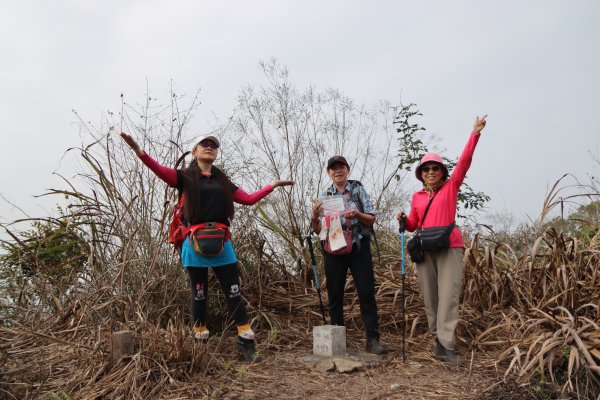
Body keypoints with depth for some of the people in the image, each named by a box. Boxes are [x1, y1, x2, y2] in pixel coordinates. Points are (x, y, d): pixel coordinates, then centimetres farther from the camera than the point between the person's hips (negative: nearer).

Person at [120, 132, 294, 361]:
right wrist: (138, 151, -30)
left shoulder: (222, 181, 17)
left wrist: (272, 186, 15)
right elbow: (158, 169, -13)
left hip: (222, 244, 3)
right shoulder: (185, 177, 4)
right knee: (199, 295, 7)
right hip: (195, 244, -3)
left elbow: (249, 199, 18)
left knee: (234, 292, 1)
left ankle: (246, 340, 7)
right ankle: (200, 341, 19)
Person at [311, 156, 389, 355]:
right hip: (333, 249, 2)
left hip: (358, 248, -2)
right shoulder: (325, 196, 11)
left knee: (367, 293, -5)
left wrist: (357, 214, -19)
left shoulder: (358, 189, 5)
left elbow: (372, 219, 1)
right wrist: (315, 216, -12)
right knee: (335, 296, 5)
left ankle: (372, 340, -2)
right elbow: (318, 230, 9)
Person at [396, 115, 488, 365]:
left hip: (449, 248, -3)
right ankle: (440, 341, 13)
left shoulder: (451, 187, 7)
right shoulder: (417, 197, 15)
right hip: (424, 250, 4)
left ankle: (446, 346, -11)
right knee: (430, 297, 4)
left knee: (448, 296, -10)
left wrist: (475, 134, -9)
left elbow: (464, 162, -3)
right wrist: (404, 220, -1)